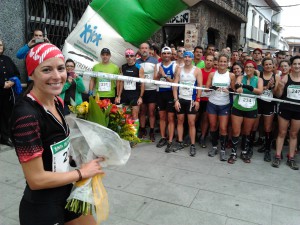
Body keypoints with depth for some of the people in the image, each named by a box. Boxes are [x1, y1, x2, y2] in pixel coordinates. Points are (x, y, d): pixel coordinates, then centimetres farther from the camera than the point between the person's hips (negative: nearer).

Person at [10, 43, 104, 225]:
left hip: (67, 195, 7)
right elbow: (36, 179, -25)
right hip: (41, 209, -7)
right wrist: (82, 172, -15)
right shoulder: (27, 114, -27)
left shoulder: (58, 102, -2)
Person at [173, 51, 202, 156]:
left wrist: (197, 100, -12)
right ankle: (180, 142, 20)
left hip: (192, 100, -3)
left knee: (191, 123, -3)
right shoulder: (179, 70, 5)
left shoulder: (197, 70, -1)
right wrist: (176, 100, -7)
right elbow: (175, 85, 1)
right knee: (180, 121, 9)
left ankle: (192, 145, 5)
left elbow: (200, 86, -4)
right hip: (180, 99, 3)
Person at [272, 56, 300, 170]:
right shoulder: (285, 78, -4)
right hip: (285, 109, -1)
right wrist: (279, 87, -20)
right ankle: (277, 156, 13)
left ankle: (291, 158, 18)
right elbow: (278, 95, -1)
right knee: (282, 133, 7)